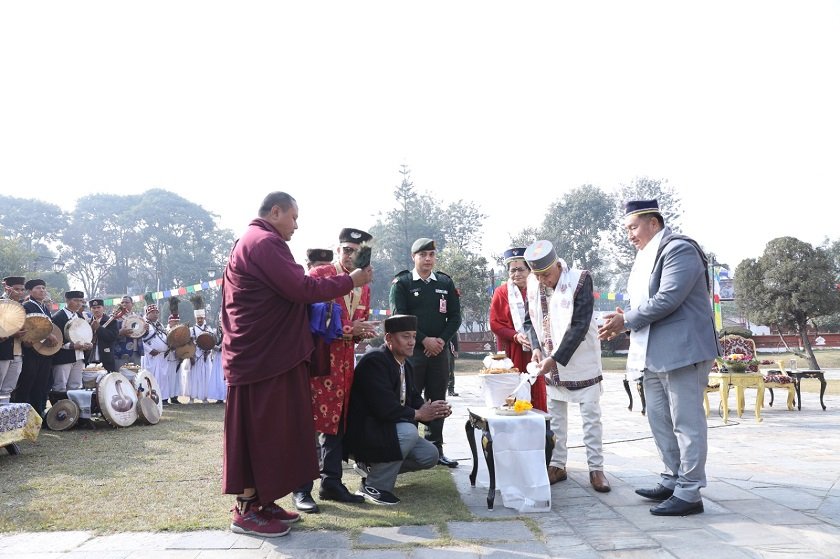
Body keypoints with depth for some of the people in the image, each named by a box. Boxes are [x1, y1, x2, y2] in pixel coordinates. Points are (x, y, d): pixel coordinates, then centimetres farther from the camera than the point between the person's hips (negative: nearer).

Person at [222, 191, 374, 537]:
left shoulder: (252, 242, 21)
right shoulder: (264, 242, -14)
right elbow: (301, 289, -20)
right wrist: (350, 281, -10)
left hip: (261, 352, 11)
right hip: (265, 355, -11)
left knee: (266, 429, 13)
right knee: (261, 430, -4)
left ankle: (260, 501, 21)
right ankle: (247, 511, 4)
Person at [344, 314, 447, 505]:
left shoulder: (406, 364, 9)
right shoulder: (374, 360, -22)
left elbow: (414, 399, 10)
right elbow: (384, 407, -30)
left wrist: (435, 411, -11)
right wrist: (418, 414, -19)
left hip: (387, 429, 10)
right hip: (362, 431, -10)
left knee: (430, 455, 1)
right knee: (408, 432, -32)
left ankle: (372, 465, 14)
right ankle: (372, 487, -15)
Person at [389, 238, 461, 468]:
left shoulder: (446, 283, 11)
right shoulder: (402, 283, 0)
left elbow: (455, 317, 8)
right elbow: (399, 317, -8)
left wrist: (442, 340, -7)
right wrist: (424, 340, -13)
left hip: (439, 351, 4)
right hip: (411, 351, -4)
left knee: (438, 401, 8)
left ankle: (435, 447, 16)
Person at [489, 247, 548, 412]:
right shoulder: (501, 292, 1)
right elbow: (495, 323, -2)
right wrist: (516, 336, -16)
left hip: (534, 350, 2)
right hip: (511, 352, -2)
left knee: (536, 392, 2)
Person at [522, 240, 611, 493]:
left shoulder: (580, 280, -18)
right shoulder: (533, 283, -2)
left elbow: (579, 326, -21)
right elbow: (531, 319, 9)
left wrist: (556, 358, -24)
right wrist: (536, 347, -8)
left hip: (582, 362, -4)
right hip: (551, 363, 5)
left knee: (591, 417, 2)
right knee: (555, 417, 11)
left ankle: (596, 468, 10)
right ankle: (557, 465, 21)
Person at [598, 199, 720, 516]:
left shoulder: (679, 249, -12)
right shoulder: (646, 256, 16)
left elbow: (667, 300, -21)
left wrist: (626, 320, -13)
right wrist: (624, 323, -1)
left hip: (682, 351, -9)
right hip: (655, 354, 10)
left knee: (686, 423, -3)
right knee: (660, 421, 15)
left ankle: (689, 493, 4)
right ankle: (672, 481, 26)